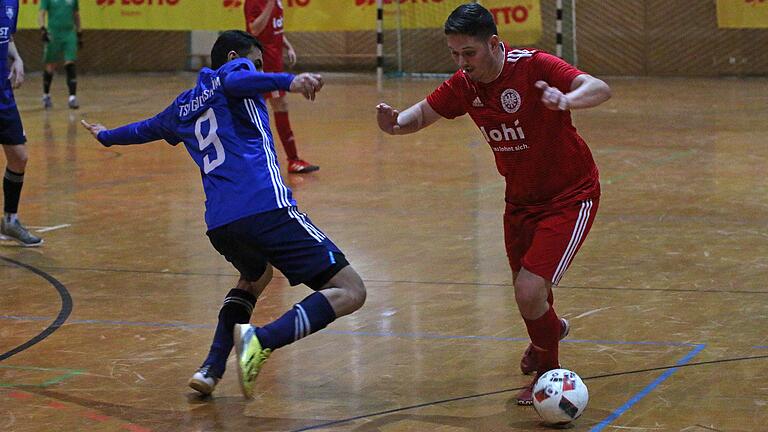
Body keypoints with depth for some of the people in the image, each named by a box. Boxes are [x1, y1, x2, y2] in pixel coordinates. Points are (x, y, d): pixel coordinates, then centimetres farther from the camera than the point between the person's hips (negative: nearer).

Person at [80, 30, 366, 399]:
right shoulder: (235, 70, 12)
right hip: (267, 208, -7)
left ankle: (211, 369, 19)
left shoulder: (182, 108, 30)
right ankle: (264, 340, -29)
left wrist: (106, 136, 71)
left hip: (219, 224, 7)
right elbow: (234, 81, -14)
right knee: (350, 292, -8)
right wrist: (288, 81, -29)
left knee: (255, 277, 38)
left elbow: (146, 127, 50)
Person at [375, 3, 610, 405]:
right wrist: (396, 123, -17)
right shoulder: (464, 85, -7)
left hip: (570, 197, -6)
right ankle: (550, 328, 57)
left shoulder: (533, 67, -25)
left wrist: (566, 100, -58)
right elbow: (423, 113, 7)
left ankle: (548, 373, 10)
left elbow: (600, 89, -36)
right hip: (520, 199, 7)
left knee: (529, 294, -17)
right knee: (524, 291, 20)